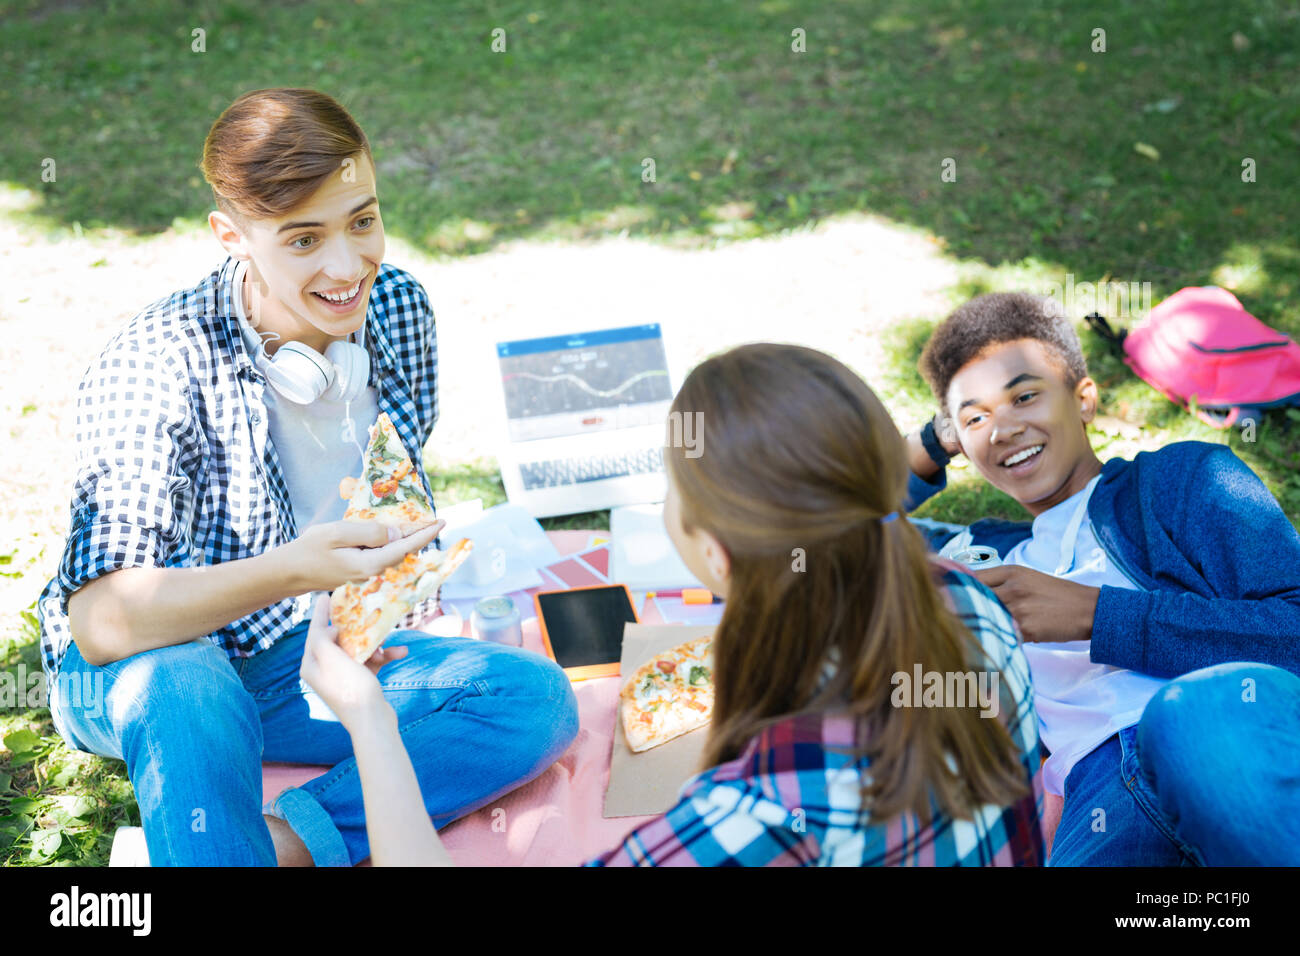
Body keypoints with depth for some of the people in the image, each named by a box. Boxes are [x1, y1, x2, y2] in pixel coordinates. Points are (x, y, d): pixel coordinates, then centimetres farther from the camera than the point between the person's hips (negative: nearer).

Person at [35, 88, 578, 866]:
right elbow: (100, 620, -32)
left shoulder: (400, 309, -7)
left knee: (537, 698, -16)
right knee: (185, 689, -40)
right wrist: (289, 571, -44)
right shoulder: (156, 365, -24)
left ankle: (286, 838, -22)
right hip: (138, 674, -5)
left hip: (316, 654, 5)